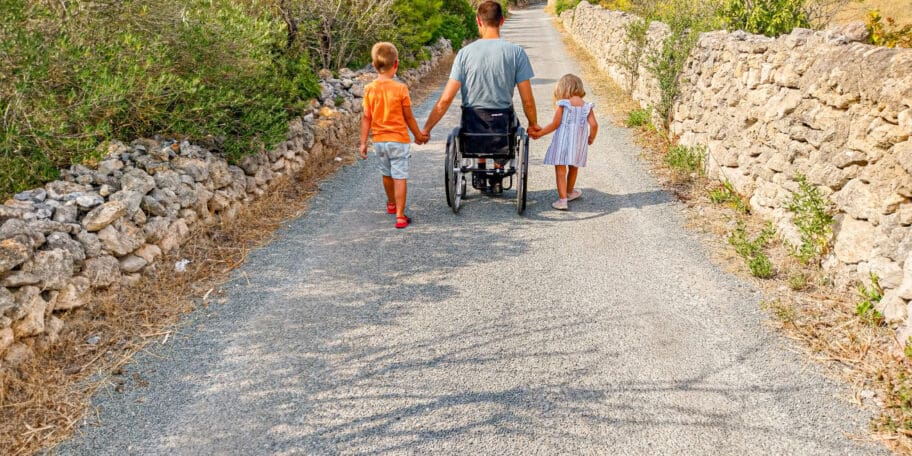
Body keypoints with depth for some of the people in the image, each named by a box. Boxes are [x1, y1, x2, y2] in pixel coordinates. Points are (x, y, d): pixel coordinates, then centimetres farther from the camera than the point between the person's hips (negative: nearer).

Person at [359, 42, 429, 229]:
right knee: (400, 177, -1)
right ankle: (400, 215, -4)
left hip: (379, 140, 4)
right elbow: (409, 117, -6)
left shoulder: (369, 89, -5)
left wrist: (363, 142, 5)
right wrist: (418, 135, 9)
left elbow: (366, 118, -2)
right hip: (399, 140, -4)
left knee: (387, 174, 22)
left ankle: (391, 204, 43)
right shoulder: (400, 88, -14)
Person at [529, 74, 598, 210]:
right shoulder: (586, 106, 2)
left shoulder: (562, 104, -8)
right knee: (573, 168, 23)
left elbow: (555, 124, -10)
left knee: (560, 169, -1)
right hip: (579, 142, 4)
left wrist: (539, 133, -1)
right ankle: (569, 192, 43)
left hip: (562, 140, -4)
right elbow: (594, 125, -3)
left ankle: (562, 199, -9)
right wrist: (591, 139, 15)